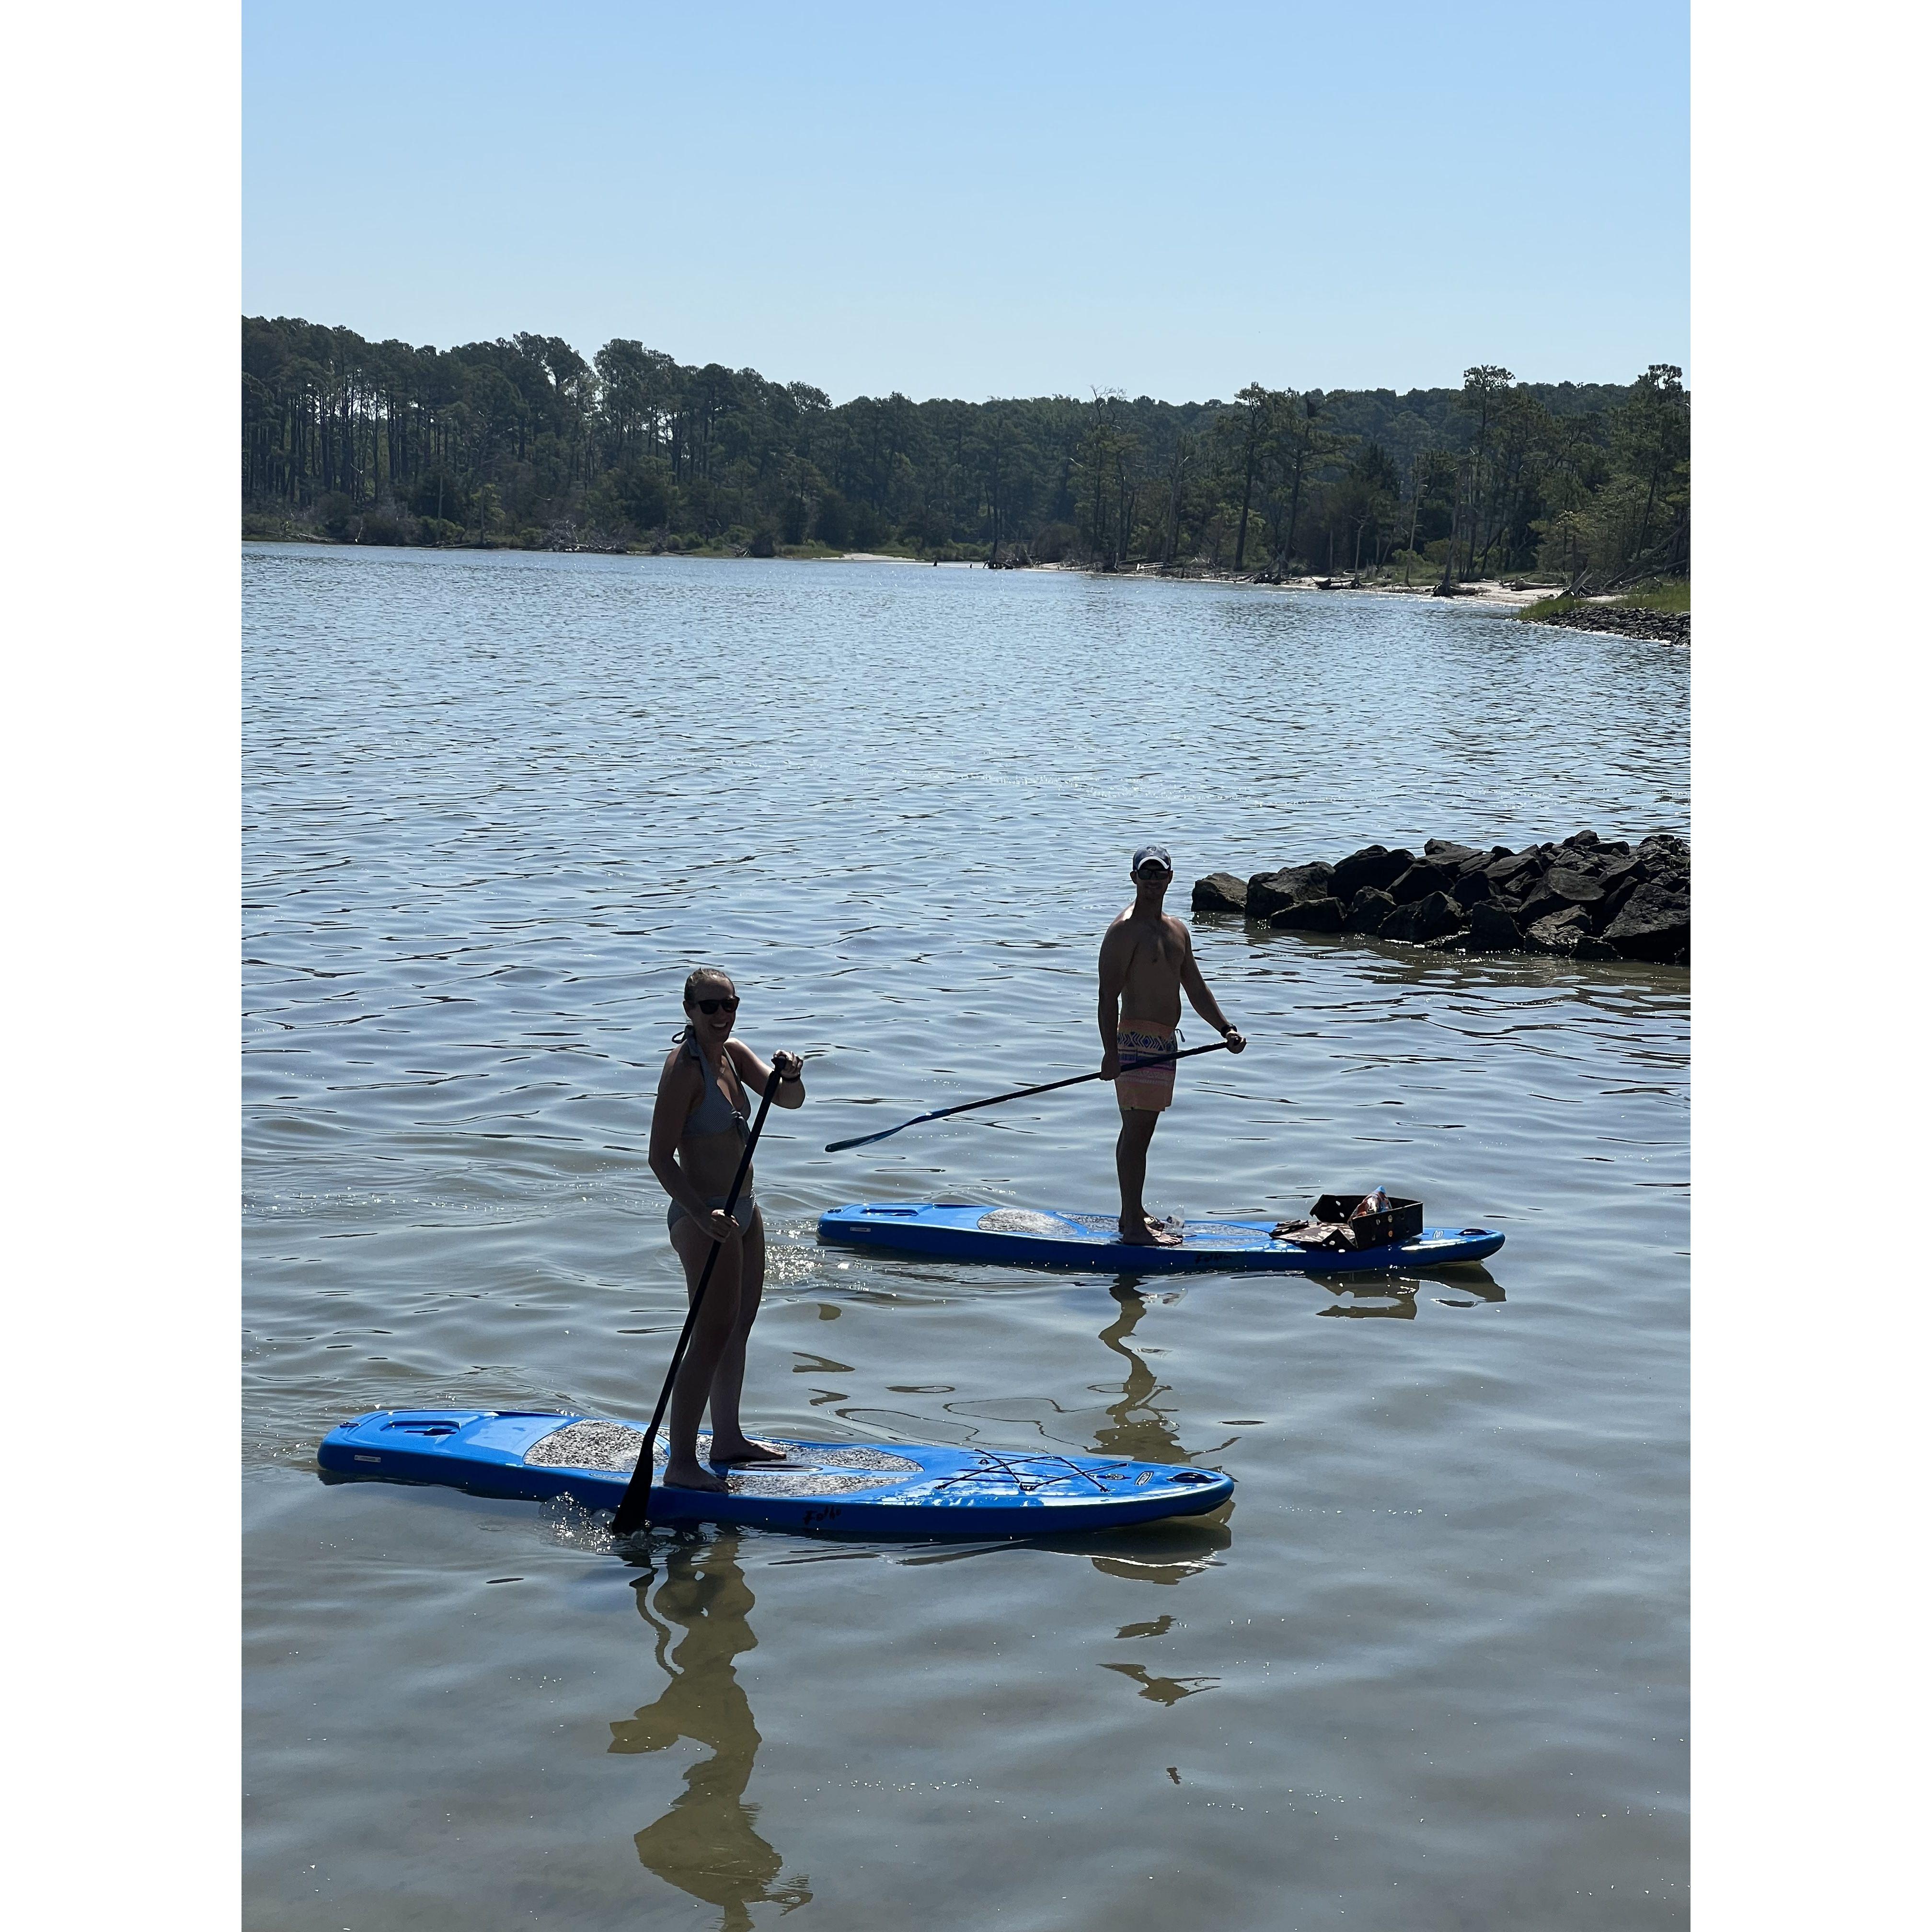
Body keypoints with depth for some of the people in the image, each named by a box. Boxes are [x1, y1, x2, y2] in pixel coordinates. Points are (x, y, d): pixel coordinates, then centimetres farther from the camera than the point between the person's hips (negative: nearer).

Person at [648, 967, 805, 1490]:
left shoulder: (733, 1053, 6)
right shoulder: (684, 1067, -18)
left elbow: (789, 1100, -2)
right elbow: (661, 1157, -21)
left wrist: (790, 1076, -25)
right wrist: (702, 1214, -30)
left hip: (743, 1211, 9)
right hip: (703, 1217, -9)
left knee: (739, 1327, 18)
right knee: (713, 1335, -9)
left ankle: (727, 1438, 31)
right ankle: (681, 1463, -5)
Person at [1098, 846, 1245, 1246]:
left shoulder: (1178, 931, 17)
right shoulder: (1125, 930, -10)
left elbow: (1195, 988, 22)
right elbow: (1109, 996, -15)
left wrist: (1226, 1029, 11)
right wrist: (1111, 1053, -22)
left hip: (1165, 1042, 9)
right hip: (1137, 1039, -9)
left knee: (1140, 1130, 14)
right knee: (1137, 1130, -10)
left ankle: (1133, 1214, 21)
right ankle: (1134, 1227, -11)